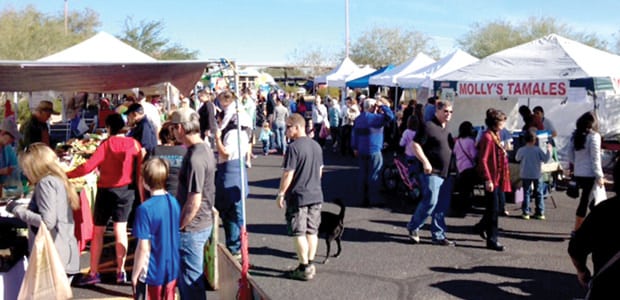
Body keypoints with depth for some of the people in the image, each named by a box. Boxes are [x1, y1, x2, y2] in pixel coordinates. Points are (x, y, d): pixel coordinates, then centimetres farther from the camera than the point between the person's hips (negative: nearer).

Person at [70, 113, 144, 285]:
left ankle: (93, 273, 12)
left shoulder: (106, 145, -12)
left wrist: (66, 175, -7)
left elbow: (88, 167, -18)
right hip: (127, 191, 3)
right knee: (120, 230, 9)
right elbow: (140, 170, 1)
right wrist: (141, 193, 9)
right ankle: (120, 271, 11)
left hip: (107, 190, -3)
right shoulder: (134, 144, -2)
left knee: (98, 231, 7)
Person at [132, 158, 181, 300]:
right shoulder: (174, 202, -3)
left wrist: (135, 274, -7)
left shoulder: (145, 209, -21)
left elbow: (143, 248, -19)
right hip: (172, 269, 5)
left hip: (152, 272, -5)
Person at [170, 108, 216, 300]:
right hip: (204, 222, 9)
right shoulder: (205, 150, 7)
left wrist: (179, 226, -13)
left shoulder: (194, 158, -24)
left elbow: (194, 201, -25)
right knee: (194, 276, 22)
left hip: (192, 228, -9)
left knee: (190, 279, 4)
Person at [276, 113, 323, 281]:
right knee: (312, 231, 13)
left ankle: (304, 268, 6)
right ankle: (310, 265, 20)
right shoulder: (316, 146, 7)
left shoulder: (294, 147, -16)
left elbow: (288, 174, -17)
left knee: (299, 233, 2)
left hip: (298, 197, -7)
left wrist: (281, 194, -8)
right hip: (316, 195, 7)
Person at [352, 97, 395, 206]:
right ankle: (374, 200, 0)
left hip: (361, 151, 7)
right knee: (373, 176, -2)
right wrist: (383, 106, -9)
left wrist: (355, 148, 18)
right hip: (374, 151, -7)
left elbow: (354, 134, 13)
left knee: (363, 175, 10)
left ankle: (364, 198, 15)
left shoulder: (358, 119, 11)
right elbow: (390, 116, -21)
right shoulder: (374, 118, -14)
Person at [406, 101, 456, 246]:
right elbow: (415, 144, -15)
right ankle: (413, 227, 10)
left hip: (445, 174, 9)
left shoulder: (446, 130, 17)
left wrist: (452, 169, 20)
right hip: (432, 173, -8)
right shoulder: (429, 126, -9)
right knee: (430, 202, -10)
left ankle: (438, 235, 16)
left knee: (442, 207, 8)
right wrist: (425, 162, -22)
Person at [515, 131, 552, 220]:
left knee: (526, 193, 6)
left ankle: (525, 213, 4)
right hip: (537, 175, 0)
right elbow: (545, 159, -5)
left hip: (525, 175, 0)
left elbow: (517, 159, 9)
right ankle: (540, 213, 11)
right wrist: (549, 150, 7)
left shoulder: (521, 150, -7)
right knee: (539, 193, 9)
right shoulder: (538, 150, -8)